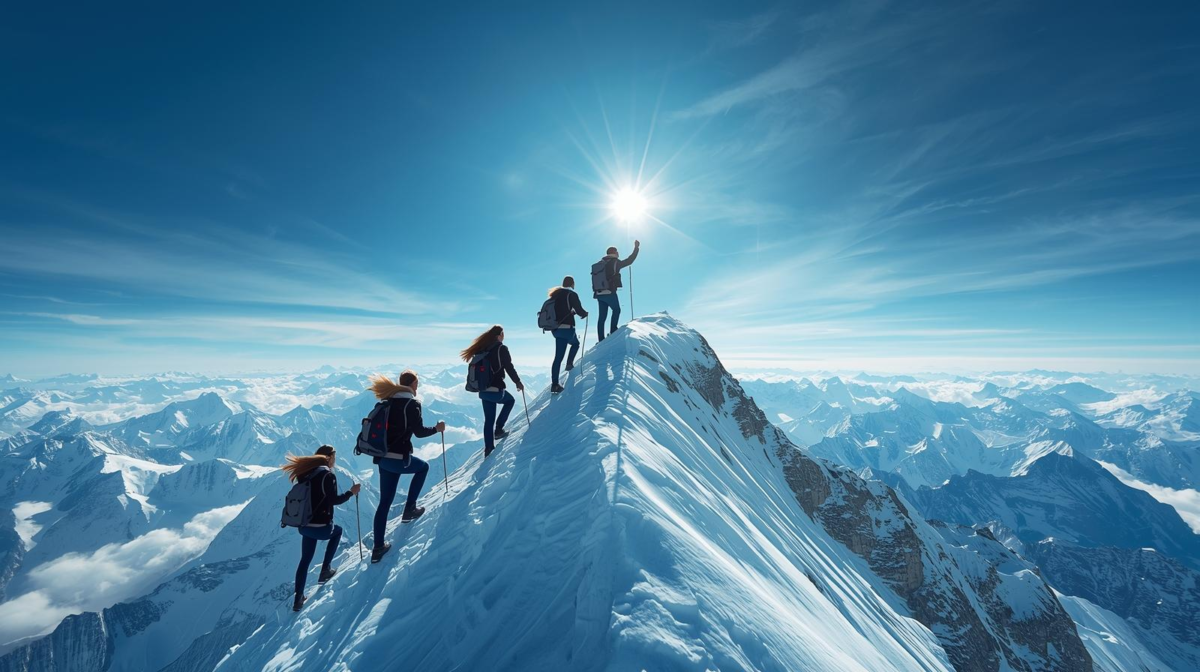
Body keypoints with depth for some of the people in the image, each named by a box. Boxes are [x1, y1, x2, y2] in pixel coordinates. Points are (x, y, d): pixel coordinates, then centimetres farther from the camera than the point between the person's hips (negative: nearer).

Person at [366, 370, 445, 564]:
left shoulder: (387, 401, 10)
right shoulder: (412, 403, -11)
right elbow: (419, 432, -13)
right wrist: (436, 428, 3)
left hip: (382, 458, 7)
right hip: (399, 458, -7)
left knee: (384, 502, 15)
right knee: (423, 467, 25)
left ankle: (378, 547, 20)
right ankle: (409, 509, 22)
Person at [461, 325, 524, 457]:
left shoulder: (482, 349, 10)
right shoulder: (501, 349, -9)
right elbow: (509, 367, -12)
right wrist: (518, 382, -1)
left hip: (483, 391, 6)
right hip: (496, 391, -6)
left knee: (488, 420, 15)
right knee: (510, 400, 24)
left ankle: (488, 449, 18)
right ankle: (498, 429, 14)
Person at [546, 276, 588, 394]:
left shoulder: (555, 294, 15)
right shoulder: (571, 294, -5)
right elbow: (579, 310, -9)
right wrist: (585, 314, 12)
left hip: (555, 328, 6)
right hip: (566, 328, -6)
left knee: (558, 357, 8)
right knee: (575, 343, 26)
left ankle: (554, 384, 3)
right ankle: (569, 363, 10)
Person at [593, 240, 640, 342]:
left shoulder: (599, 263, 16)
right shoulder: (615, 262, -1)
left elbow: (594, 278, 18)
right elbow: (629, 261, 1)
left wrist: (595, 290, 25)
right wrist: (636, 248, 9)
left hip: (599, 293, 6)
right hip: (609, 292, -6)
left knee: (602, 316, 7)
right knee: (616, 310, 14)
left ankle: (601, 339, 4)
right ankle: (613, 331, 2)